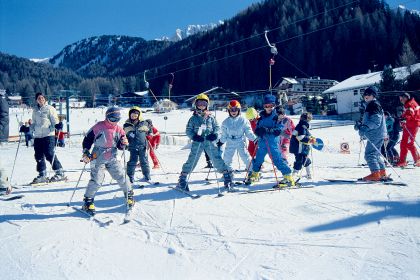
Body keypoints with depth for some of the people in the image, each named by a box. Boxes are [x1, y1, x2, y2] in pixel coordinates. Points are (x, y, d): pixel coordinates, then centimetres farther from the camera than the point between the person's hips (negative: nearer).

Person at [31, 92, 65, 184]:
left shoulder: (50, 108, 2)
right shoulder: (35, 110, 17)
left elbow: (55, 120, -6)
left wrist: (57, 125, -26)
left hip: (48, 135, -5)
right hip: (37, 136, 6)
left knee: (50, 155, -11)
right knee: (39, 156, 5)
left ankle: (60, 173, -1)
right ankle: (42, 175, 15)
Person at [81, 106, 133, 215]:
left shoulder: (119, 130, 3)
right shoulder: (98, 127, -9)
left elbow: (120, 146, 9)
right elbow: (87, 139, 0)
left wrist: (124, 143, -13)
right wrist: (86, 152, -7)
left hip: (112, 159, 4)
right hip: (98, 159, -3)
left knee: (121, 177, 3)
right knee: (96, 181, -9)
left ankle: (129, 195, 23)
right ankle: (88, 201, 5)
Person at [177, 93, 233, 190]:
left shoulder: (211, 118, 9)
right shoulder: (193, 118, 6)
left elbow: (217, 127, 12)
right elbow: (188, 130, 5)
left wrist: (215, 134, -8)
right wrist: (194, 136, -14)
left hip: (210, 142, 1)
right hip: (197, 142, -1)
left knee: (217, 159, -5)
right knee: (191, 160, -3)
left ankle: (227, 175, 6)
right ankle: (182, 179, 8)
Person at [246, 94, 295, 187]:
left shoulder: (277, 117, -3)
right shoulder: (262, 117, 13)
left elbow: (279, 130, -13)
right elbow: (257, 129, 14)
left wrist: (267, 130, -26)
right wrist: (258, 131, -10)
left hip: (272, 143, -5)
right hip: (262, 143, 6)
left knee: (277, 159, -12)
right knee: (258, 159, 16)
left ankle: (288, 177, -8)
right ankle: (255, 174, 38)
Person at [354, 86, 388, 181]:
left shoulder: (375, 105, -12)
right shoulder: (370, 105, 20)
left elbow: (376, 122, -23)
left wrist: (364, 128, -30)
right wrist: (360, 125, 13)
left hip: (375, 135, -11)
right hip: (375, 134, 11)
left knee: (369, 154, -11)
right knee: (376, 154, 17)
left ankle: (375, 174, -9)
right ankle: (382, 173, 23)